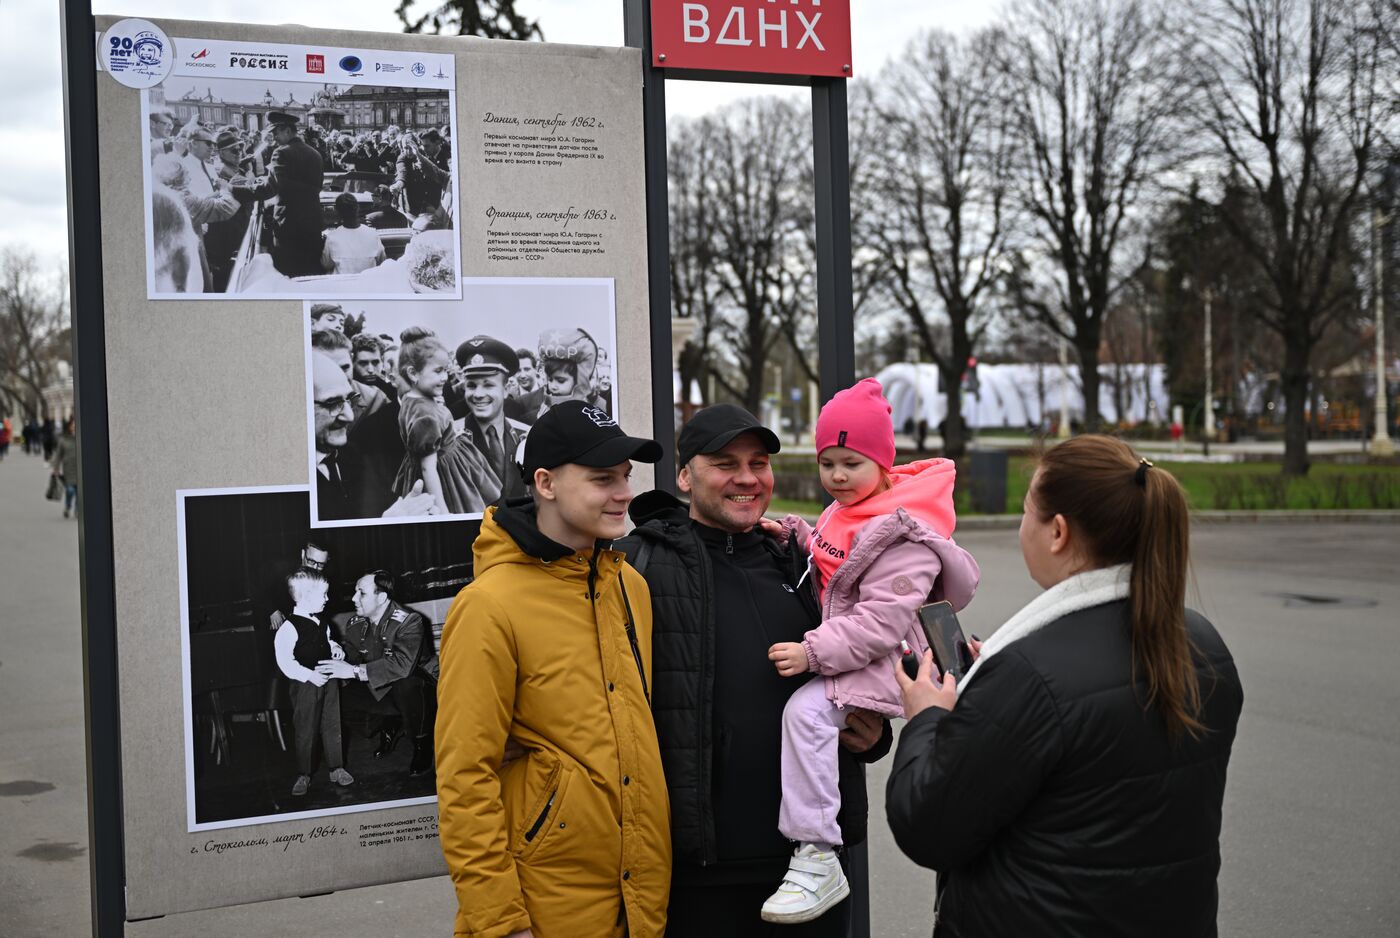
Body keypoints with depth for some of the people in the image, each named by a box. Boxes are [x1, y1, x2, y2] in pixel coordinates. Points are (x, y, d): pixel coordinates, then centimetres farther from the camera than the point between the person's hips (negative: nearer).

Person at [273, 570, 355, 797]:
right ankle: (304, 775, 18)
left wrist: (335, 647, 4)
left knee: (332, 726, 14)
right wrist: (309, 675, -26)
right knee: (306, 731, 4)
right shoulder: (289, 627, -18)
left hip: (329, 680, 7)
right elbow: (284, 661, -21)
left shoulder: (320, 622, 7)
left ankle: (336, 768, 26)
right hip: (305, 685, -7)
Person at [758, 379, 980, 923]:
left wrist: (814, 653, -27)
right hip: (846, 652, 11)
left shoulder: (902, 535, -20)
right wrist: (796, 534, 12)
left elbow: (882, 621, -25)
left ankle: (816, 861, -25)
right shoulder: (844, 512, 12)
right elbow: (831, 567, 28)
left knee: (806, 709, -27)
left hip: (885, 661, -11)